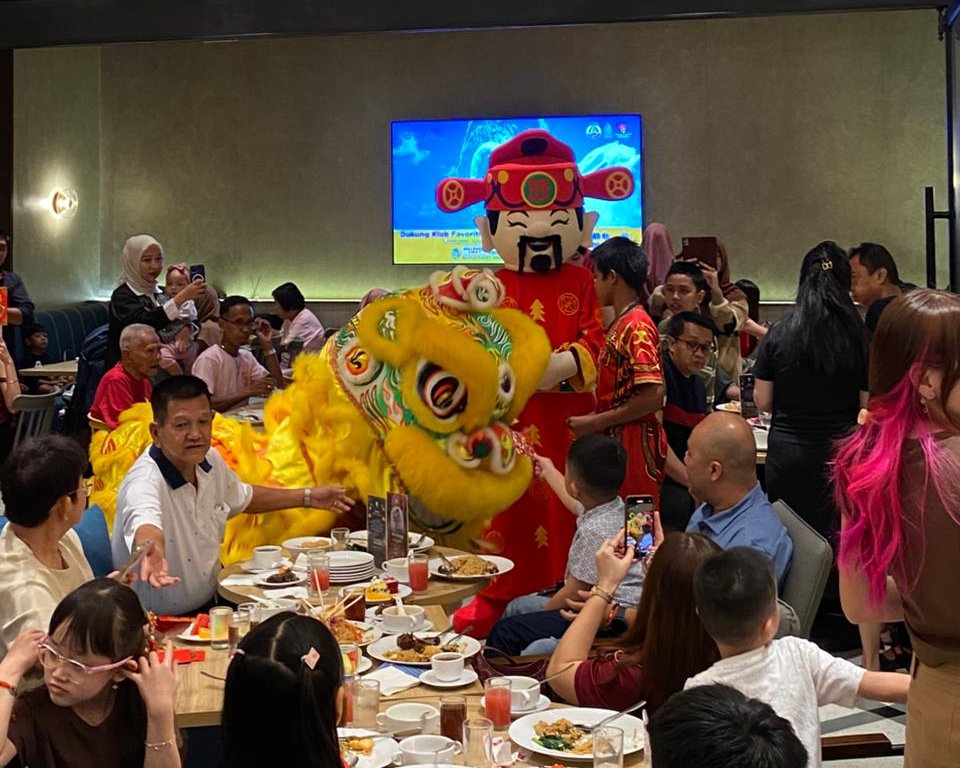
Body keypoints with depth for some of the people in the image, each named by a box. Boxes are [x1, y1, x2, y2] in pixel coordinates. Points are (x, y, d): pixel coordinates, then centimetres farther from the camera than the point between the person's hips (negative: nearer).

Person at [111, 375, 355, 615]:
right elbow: (145, 525, -48)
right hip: (157, 622, -8)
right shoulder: (145, 481, -25)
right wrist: (151, 550, -70)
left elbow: (241, 497, 21)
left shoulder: (210, 460, 0)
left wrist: (308, 497, 23)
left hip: (210, 604, 8)